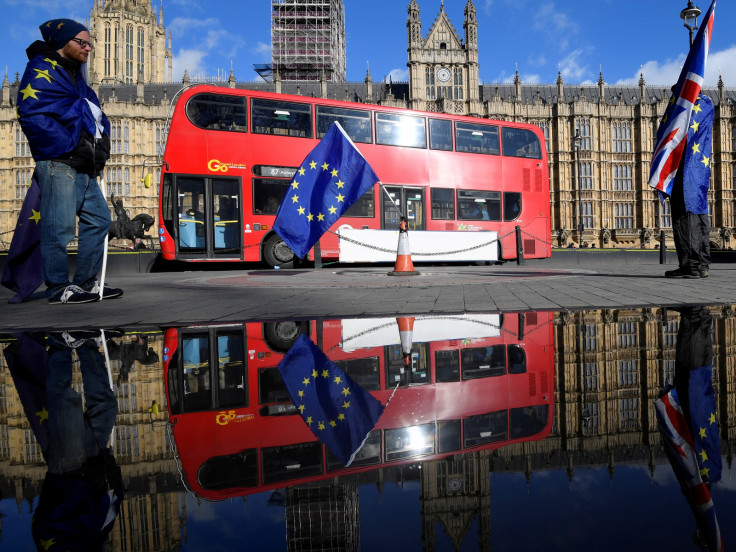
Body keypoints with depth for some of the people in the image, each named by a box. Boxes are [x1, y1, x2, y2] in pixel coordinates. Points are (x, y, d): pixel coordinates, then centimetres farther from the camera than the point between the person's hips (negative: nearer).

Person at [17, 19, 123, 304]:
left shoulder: (75, 75, 24)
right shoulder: (41, 70, -3)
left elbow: (96, 115, 25)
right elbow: (31, 116, -15)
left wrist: (102, 141, 6)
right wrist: (72, 147, -19)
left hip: (83, 165, 10)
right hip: (58, 163, -9)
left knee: (98, 219, 10)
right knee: (60, 227, -8)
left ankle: (87, 282, 17)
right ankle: (59, 288, 0)